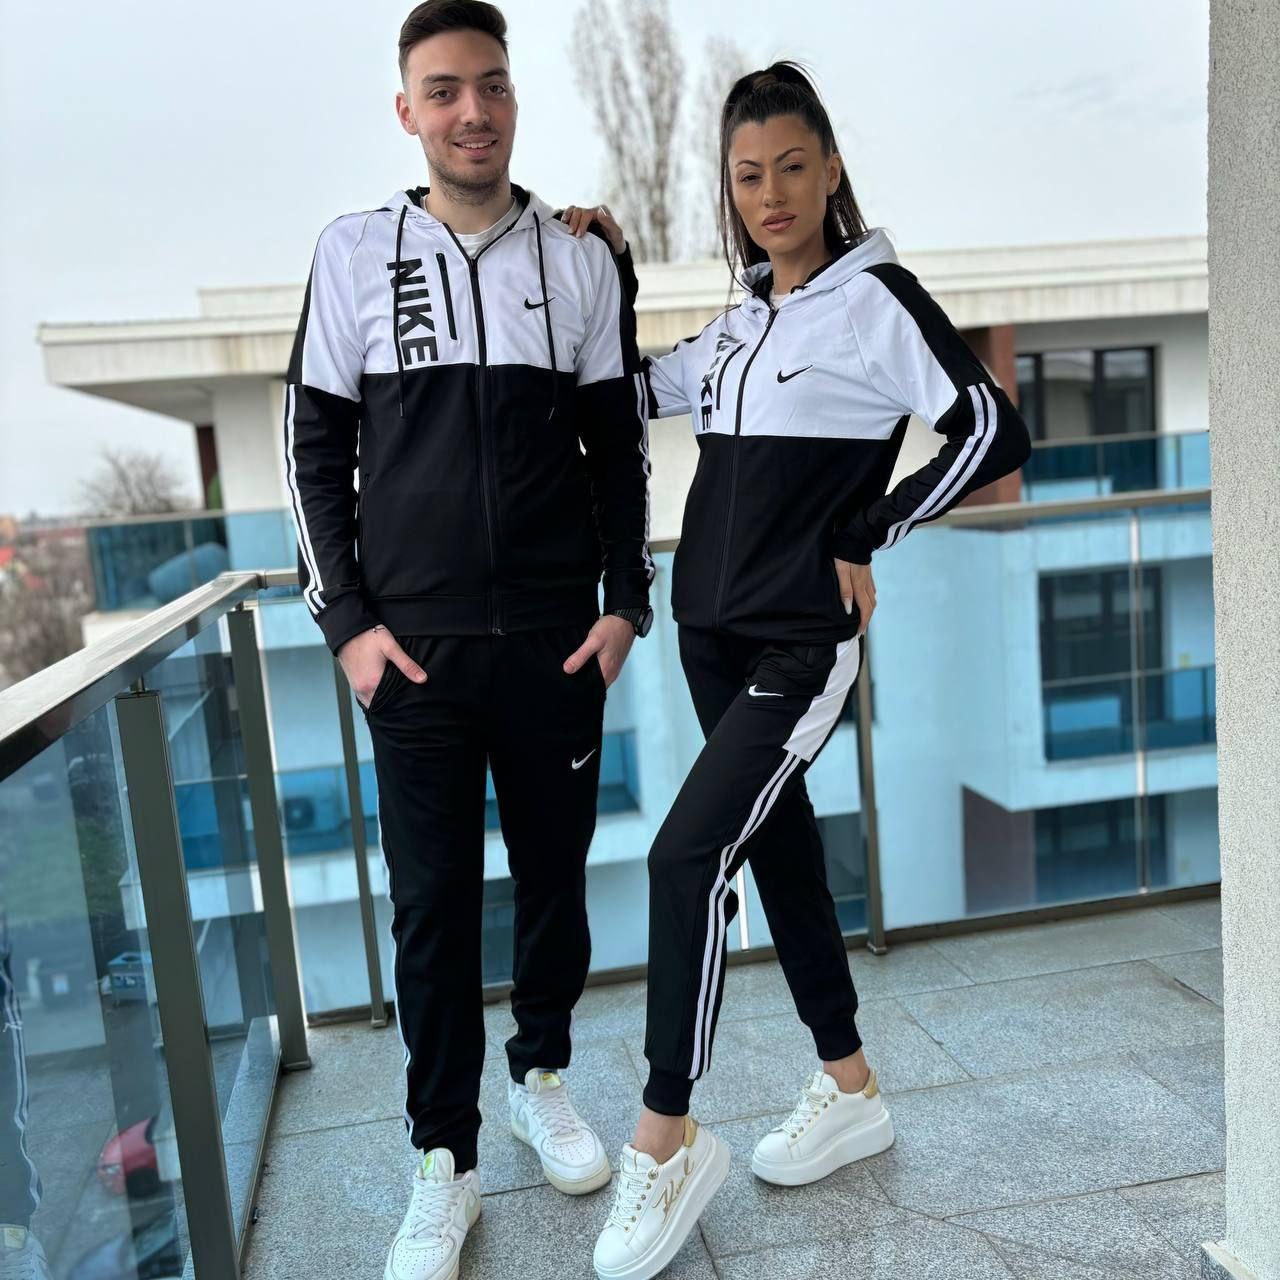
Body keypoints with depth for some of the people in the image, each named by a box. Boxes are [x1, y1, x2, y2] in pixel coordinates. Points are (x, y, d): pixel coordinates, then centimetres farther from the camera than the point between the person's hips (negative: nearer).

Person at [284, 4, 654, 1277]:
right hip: (415, 646, -1)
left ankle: (541, 1074, 36)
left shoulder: (580, 257, 6)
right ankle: (444, 1160, 21)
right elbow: (315, 447, 4)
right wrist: (346, 620, -3)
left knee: (555, 872, 12)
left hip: (558, 642, 2)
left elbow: (620, 445, 9)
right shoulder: (355, 251, 3)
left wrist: (627, 601, 1)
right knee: (431, 900, 4)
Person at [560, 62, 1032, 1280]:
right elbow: (635, 394, 21)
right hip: (712, 627, 8)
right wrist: (610, 273, 10)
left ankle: (665, 1145, 3)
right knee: (778, 843, 13)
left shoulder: (875, 298, -7)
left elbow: (994, 432, -13)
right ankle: (850, 1091, 31)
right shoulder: (742, 319, 13)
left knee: (688, 856, -14)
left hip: (799, 644, -7)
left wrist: (863, 536, -11)